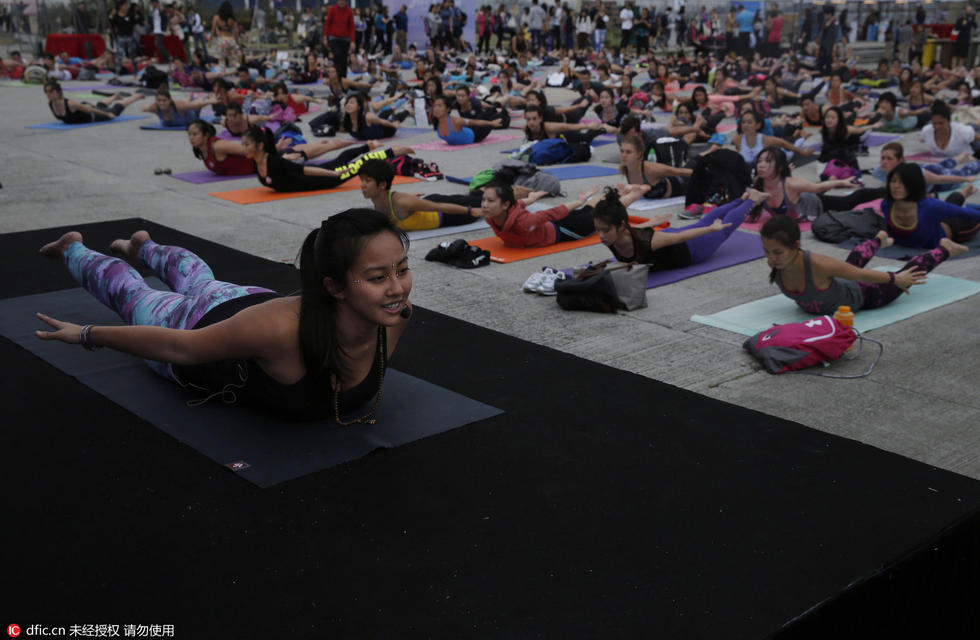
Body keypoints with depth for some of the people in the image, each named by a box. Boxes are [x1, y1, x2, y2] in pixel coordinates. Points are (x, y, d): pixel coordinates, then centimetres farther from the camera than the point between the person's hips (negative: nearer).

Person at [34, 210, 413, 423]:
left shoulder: (396, 315, -36)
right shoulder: (282, 327, -51)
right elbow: (177, 347, -36)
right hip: (199, 326, -4)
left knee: (197, 279, 39)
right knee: (130, 292, 31)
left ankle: (144, 246, 72)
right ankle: (73, 249, 62)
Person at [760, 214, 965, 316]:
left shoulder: (817, 264, -47)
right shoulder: (775, 264, -32)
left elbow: (862, 274, -29)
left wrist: (897, 279, -15)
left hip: (857, 296, -5)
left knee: (902, 277, 22)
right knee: (854, 259, 38)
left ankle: (944, 249, 48)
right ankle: (879, 239, 69)